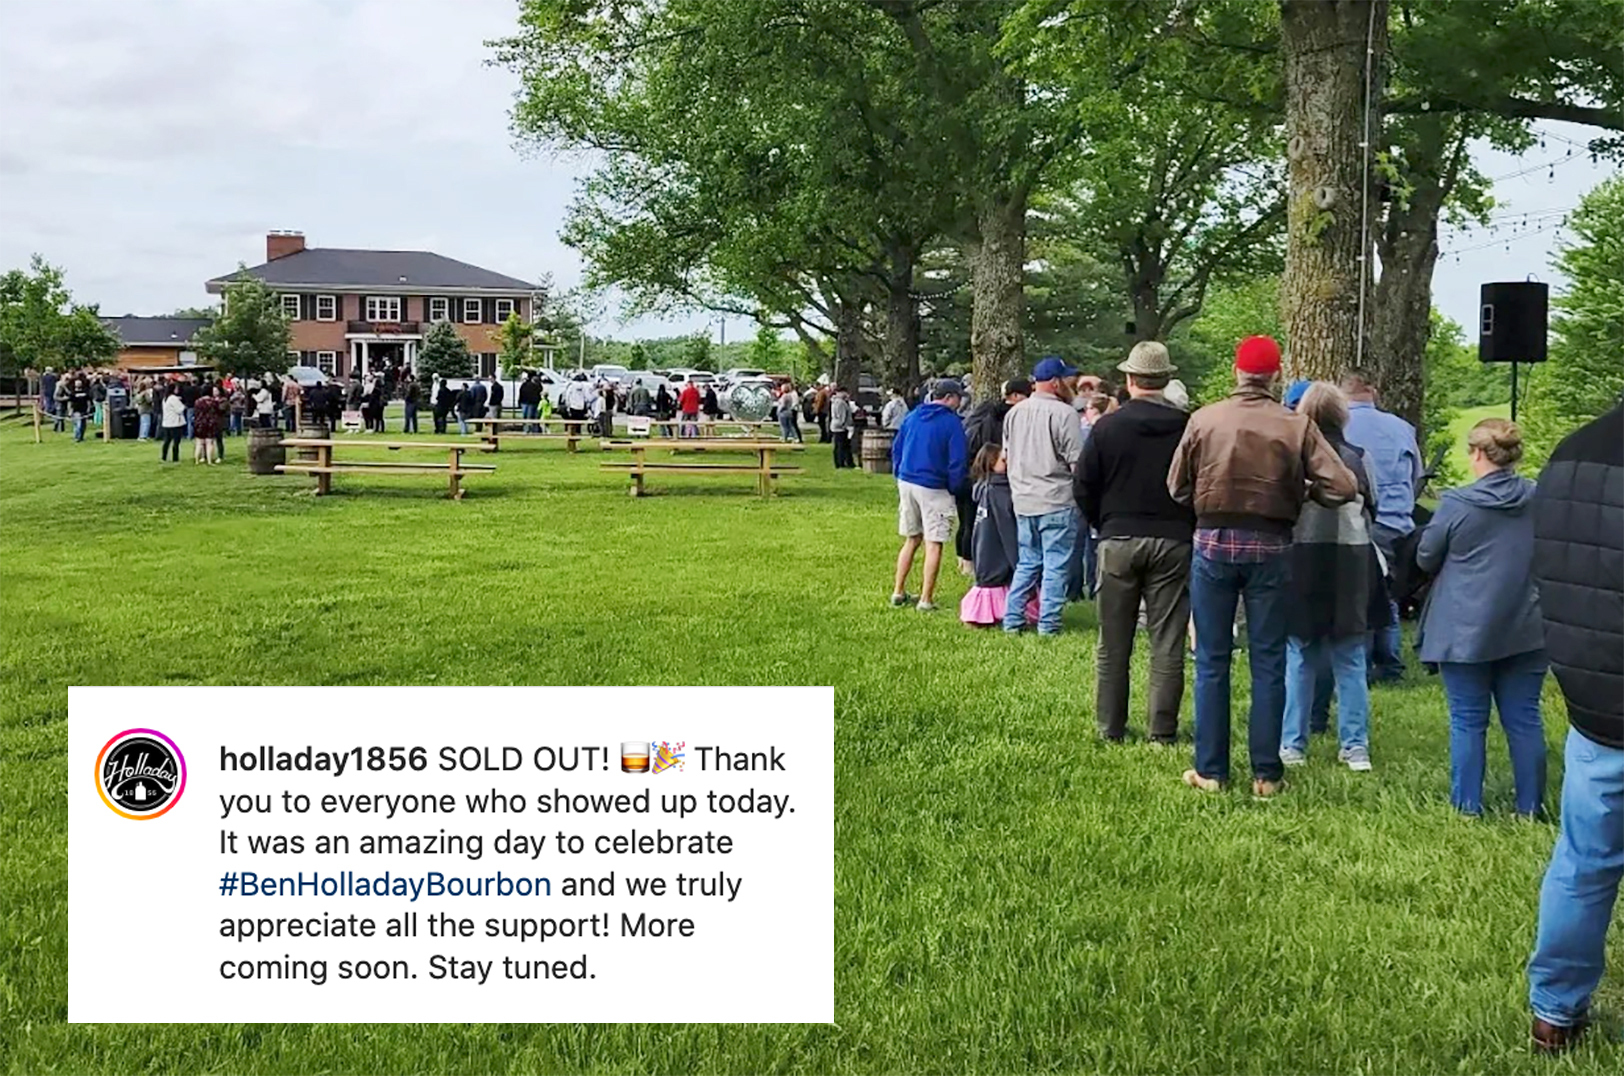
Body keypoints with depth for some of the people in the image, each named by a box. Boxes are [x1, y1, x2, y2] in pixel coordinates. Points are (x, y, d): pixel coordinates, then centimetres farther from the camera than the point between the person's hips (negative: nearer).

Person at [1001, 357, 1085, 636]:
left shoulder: (1014, 413, 8)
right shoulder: (1063, 413, -13)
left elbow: (1006, 455, 15)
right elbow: (1077, 461, -13)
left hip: (1023, 500, 6)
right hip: (1056, 500, -6)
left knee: (1027, 563, 16)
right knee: (1055, 564, 2)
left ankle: (1012, 619, 14)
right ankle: (1048, 623, 3)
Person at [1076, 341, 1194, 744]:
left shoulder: (1106, 427, -3)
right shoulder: (1187, 427, -5)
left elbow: (1084, 488, 1)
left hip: (1118, 541, 0)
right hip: (1172, 542, 0)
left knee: (1113, 644, 8)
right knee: (1167, 643, 5)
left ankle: (1110, 728, 13)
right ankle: (1162, 730, 6)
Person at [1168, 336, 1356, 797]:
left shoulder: (1204, 419, -7)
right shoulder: (1296, 426, -8)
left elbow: (1177, 488, -1)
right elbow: (1342, 487, -10)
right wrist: (1302, 492, 8)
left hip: (1213, 543, 0)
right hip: (1270, 547, 0)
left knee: (1211, 660, 9)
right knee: (1268, 662, 8)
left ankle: (1210, 770, 13)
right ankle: (1266, 773, 13)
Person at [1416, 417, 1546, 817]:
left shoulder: (1456, 504, -13)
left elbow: (1426, 558, 0)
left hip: (1466, 631, -3)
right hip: (1525, 630, 3)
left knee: (1468, 720, 6)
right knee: (1524, 719, 10)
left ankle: (1467, 805, 12)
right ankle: (1530, 806, 16)